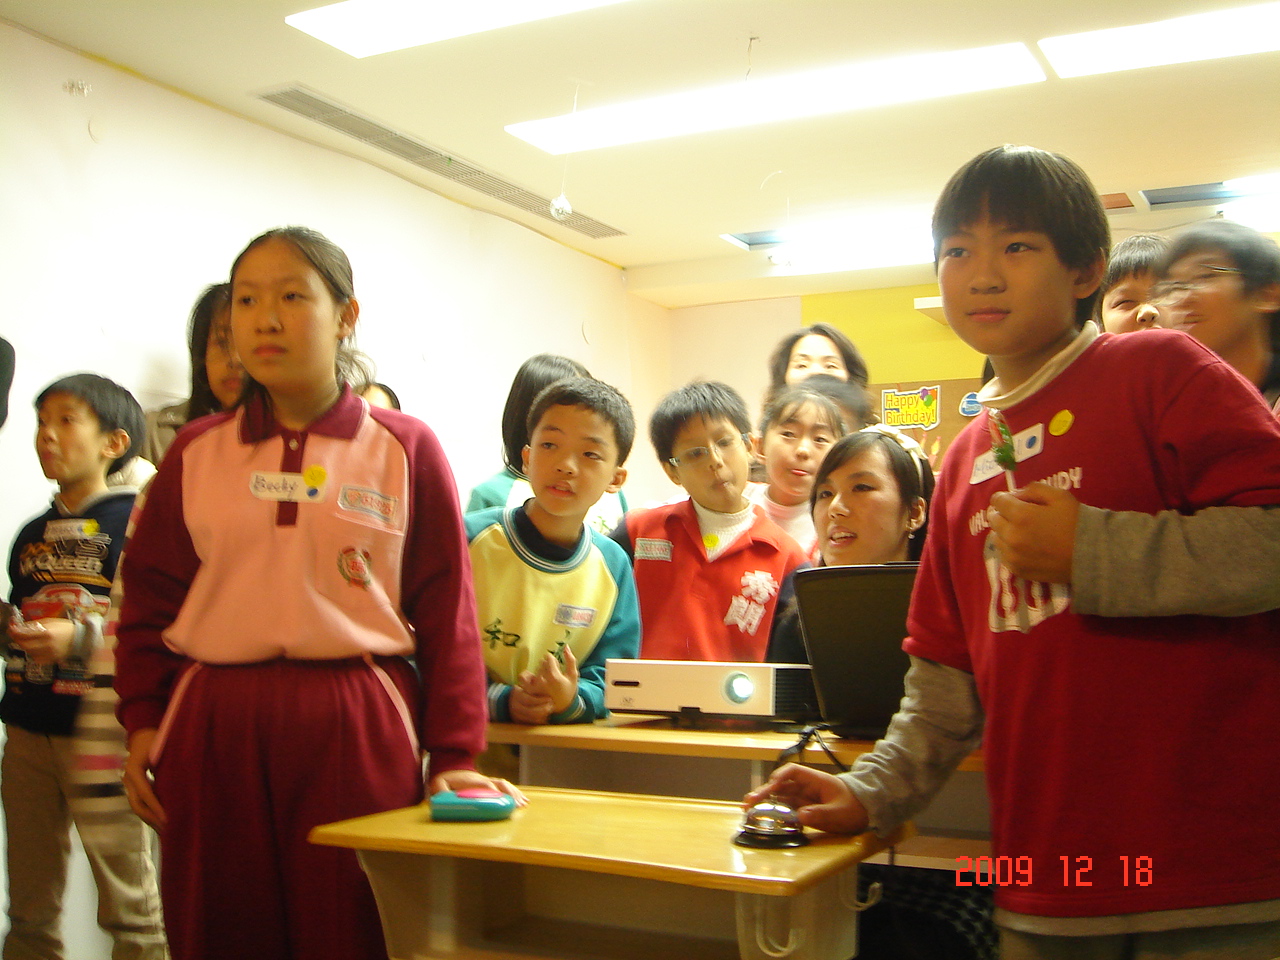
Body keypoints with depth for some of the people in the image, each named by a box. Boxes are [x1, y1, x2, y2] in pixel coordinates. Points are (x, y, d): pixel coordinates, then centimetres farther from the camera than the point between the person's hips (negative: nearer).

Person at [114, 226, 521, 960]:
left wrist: (455, 754, -3)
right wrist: (144, 726, 3)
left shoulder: (405, 449, 2)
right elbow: (150, 599, 11)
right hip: (213, 729, 2)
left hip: (358, 732, -2)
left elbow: (446, 610, 0)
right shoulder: (197, 453, 9)